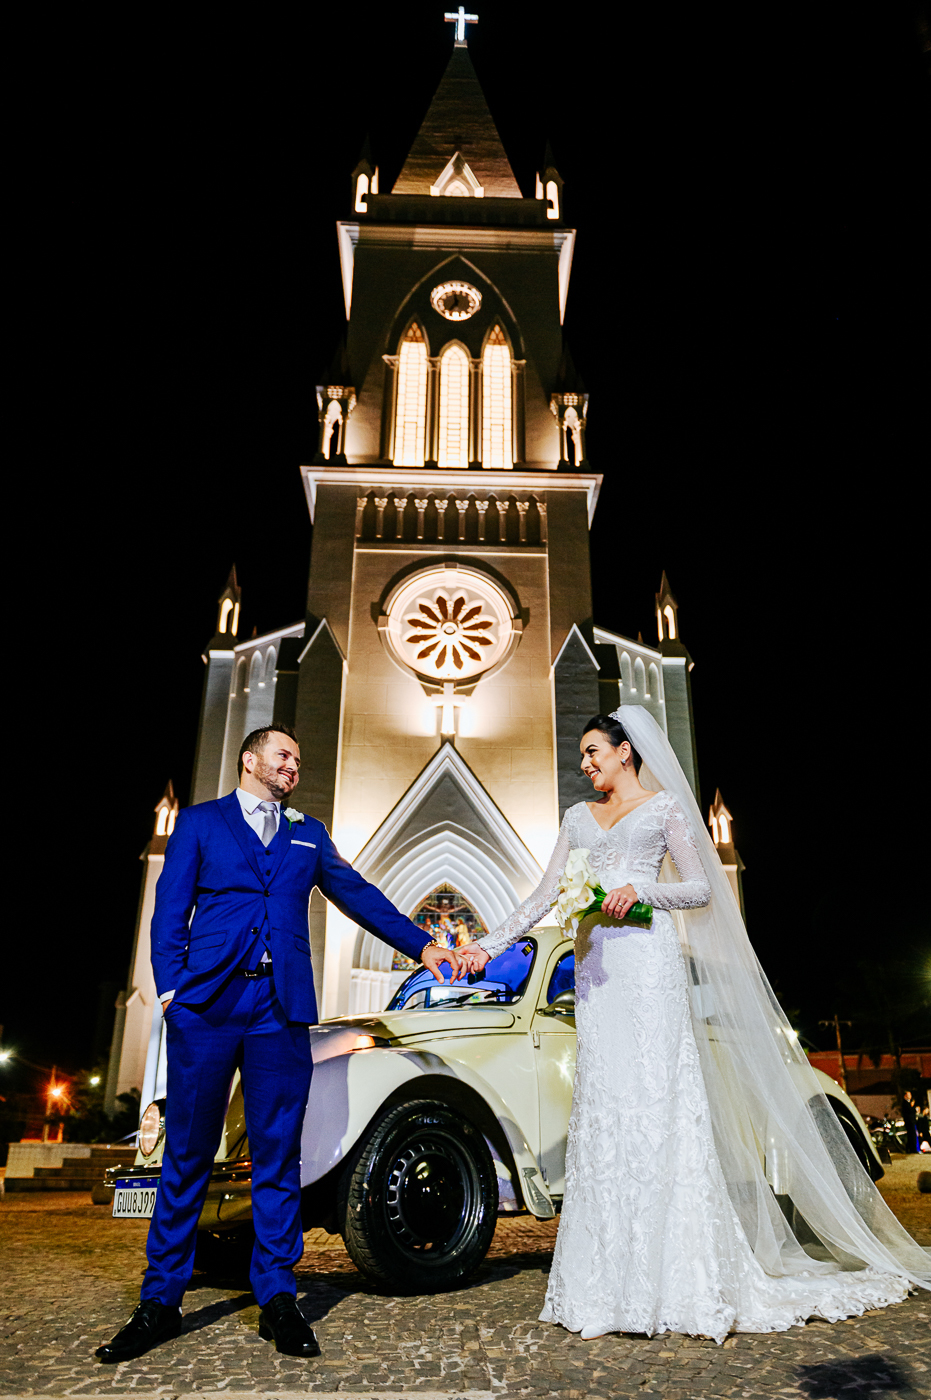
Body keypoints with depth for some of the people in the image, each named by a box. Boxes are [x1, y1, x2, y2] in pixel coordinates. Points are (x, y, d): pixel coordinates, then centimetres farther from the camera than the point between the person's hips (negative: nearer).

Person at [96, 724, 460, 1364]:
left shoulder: (309, 833, 19)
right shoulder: (199, 822, 12)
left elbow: (359, 895, 18)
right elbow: (170, 911, 5)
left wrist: (420, 944, 13)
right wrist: (171, 988, -7)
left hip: (282, 1010, 2)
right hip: (207, 1004, -2)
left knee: (278, 1155, 5)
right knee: (187, 1154, 4)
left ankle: (277, 1299, 17)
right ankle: (160, 1303, 19)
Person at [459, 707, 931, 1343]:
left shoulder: (665, 807, 7)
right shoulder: (578, 818, 19)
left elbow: (702, 890, 2)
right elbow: (545, 896, 15)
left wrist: (641, 890, -15)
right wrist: (492, 943, 6)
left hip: (647, 957, -4)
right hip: (595, 964, 5)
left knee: (655, 1095, -8)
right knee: (601, 1100, 1)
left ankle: (673, 1275, 0)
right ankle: (615, 1275, 8)